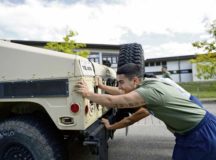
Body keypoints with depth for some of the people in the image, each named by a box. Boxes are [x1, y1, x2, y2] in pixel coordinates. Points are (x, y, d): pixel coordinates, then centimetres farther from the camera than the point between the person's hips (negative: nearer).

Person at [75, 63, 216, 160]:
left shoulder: (150, 91, -31)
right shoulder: (147, 85, -2)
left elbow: (112, 102, -33)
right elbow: (123, 94, 12)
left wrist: (87, 93, -19)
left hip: (203, 132, -8)